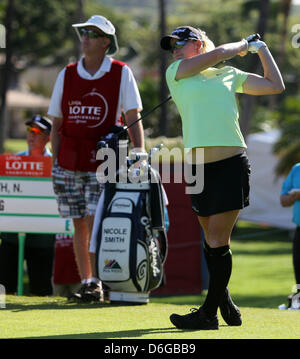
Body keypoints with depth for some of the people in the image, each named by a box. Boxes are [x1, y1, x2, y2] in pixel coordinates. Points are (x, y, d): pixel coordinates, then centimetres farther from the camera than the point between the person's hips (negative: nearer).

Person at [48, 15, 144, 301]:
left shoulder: (121, 74, 0)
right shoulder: (66, 75, 8)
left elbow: (133, 119, -2)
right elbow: (56, 124, 11)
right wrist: (55, 163, 5)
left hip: (103, 162, -3)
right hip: (70, 161, 3)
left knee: (95, 222, -12)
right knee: (79, 224, 6)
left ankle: (99, 281, -5)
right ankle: (85, 281, 12)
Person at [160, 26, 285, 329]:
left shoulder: (229, 75, 15)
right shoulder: (174, 73, 13)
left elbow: (275, 86, 18)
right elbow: (215, 54, 1)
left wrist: (261, 48, 22)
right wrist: (243, 45, 15)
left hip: (232, 165, -2)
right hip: (199, 168, 2)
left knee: (218, 242, -7)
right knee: (212, 242, 6)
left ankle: (209, 314, -3)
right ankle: (226, 305, 22)